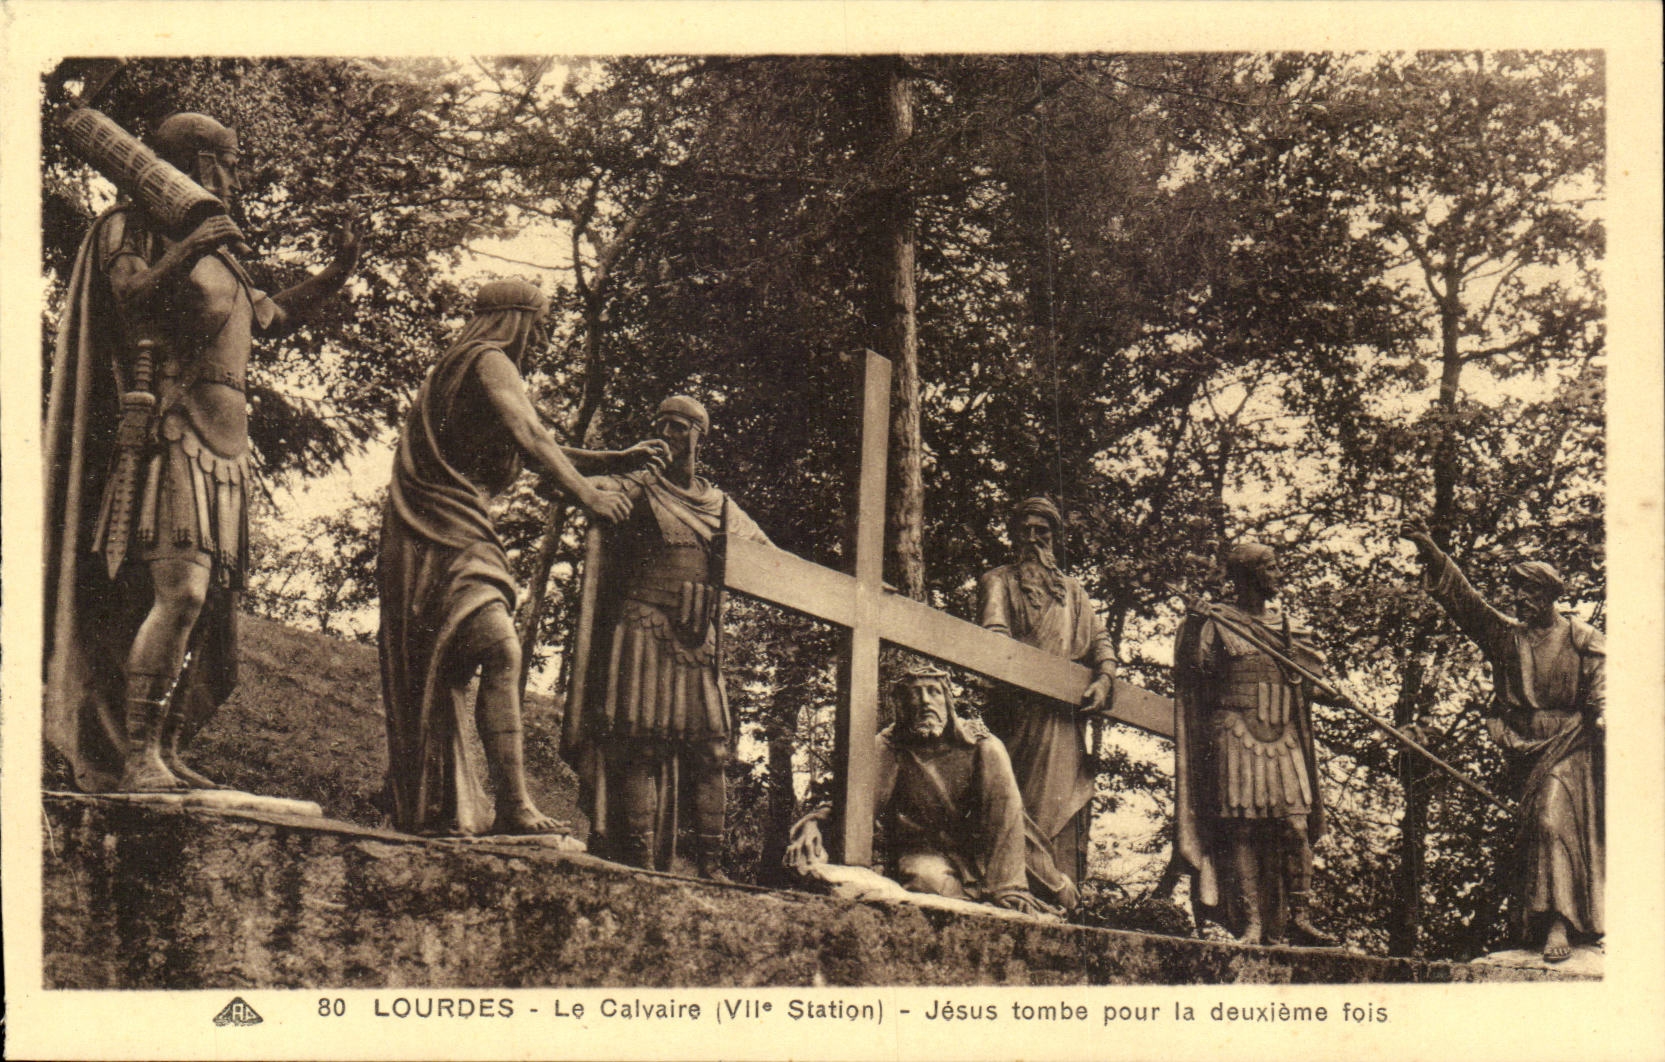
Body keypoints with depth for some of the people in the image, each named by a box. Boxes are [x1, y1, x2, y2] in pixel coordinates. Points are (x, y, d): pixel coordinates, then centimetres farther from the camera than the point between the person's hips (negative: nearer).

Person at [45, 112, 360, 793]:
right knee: (180, 591, -21)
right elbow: (131, 300, -16)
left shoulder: (217, 253, 25)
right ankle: (137, 758, -21)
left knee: (204, 605, 3)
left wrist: (335, 274, 30)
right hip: (169, 427, -9)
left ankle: (162, 756, 5)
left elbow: (270, 317, 37)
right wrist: (184, 254, -29)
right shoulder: (135, 226, 2)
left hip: (223, 443, 9)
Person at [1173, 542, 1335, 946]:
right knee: (1241, 829, -8)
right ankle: (1250, 923, -7)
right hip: (1236, 738, -5)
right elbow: (1197, 670, -1)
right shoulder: (1214, 623, 6)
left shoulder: (1285, 626, 21)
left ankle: (1298, 917, -2)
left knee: (1296, 827, -5)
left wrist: (1283, 646, -5)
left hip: (1284, 741, 5)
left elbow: (1316, 667, 10)